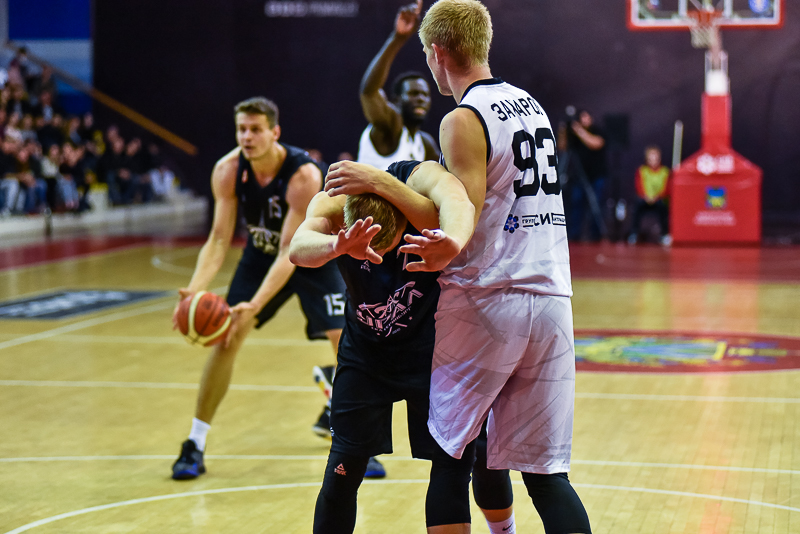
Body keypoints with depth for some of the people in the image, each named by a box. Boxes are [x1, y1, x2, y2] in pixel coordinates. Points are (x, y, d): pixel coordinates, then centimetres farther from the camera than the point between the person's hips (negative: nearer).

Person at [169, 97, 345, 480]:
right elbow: (219, 240, -18)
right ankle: (195, 446, 5)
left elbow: (291, 252, -35)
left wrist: (255, 307, -46)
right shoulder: (227, 171, -22)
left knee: (345, 340, -15)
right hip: (261, 253, 4)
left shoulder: (304, 176, -35)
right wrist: (194, 289, -36)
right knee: (225, 338, -5)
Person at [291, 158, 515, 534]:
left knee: (481, 457, 2)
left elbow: (456, 202, -49)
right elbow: (299, 249, -42)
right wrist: (338, 247, -65)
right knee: (344, 467, -7)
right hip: (365, 347, 1)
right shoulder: (332, 201, -23)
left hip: (432, 344, -1)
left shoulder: (422, 178, -27)